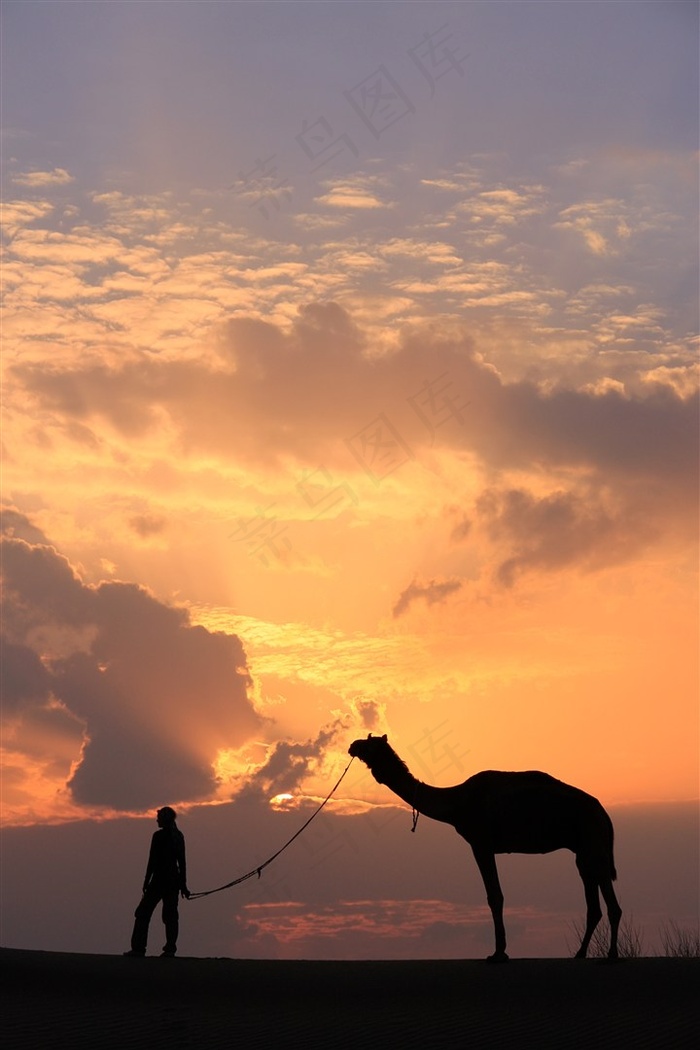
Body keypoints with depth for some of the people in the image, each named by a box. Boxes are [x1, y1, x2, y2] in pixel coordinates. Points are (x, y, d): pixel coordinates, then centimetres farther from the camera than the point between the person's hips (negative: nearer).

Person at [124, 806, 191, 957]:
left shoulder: (158, 836, -11)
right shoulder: (179, 836, 9)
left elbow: (153, 860, -12)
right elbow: (182, 861, 12)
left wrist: (146, 880, -7)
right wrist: (183, 884, 16)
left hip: (159, 880, -6)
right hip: (174, 880, 7)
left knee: (143, 913, 0)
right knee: (170, 914, 9)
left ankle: (138, 948, -5)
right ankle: (170, 949, 2)